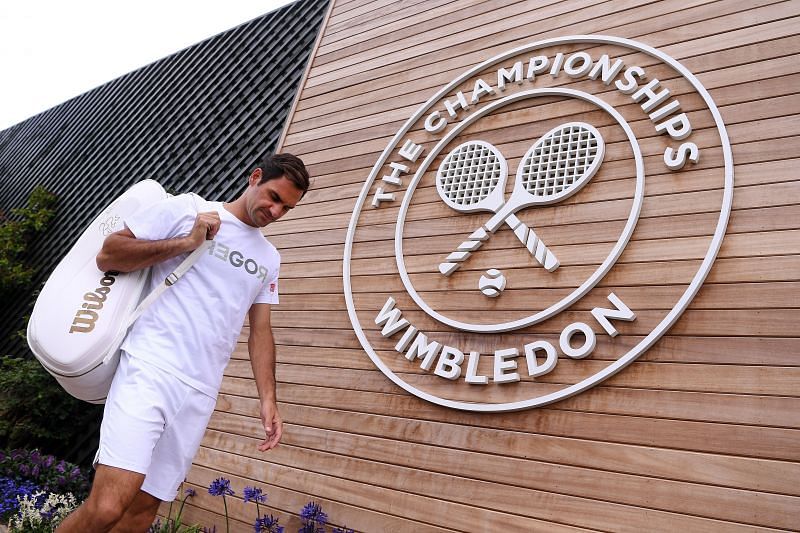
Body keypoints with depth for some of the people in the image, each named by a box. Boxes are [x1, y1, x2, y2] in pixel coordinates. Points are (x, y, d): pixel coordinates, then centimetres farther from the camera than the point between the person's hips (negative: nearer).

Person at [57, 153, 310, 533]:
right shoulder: (187, 209, 2)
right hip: (151, 371, -5)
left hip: (200, 394, 5)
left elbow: (260, 330, 17)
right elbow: (107, 255, -1)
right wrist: (186, 243, -10)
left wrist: (268, 399, 8)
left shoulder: (268, 259, 17)